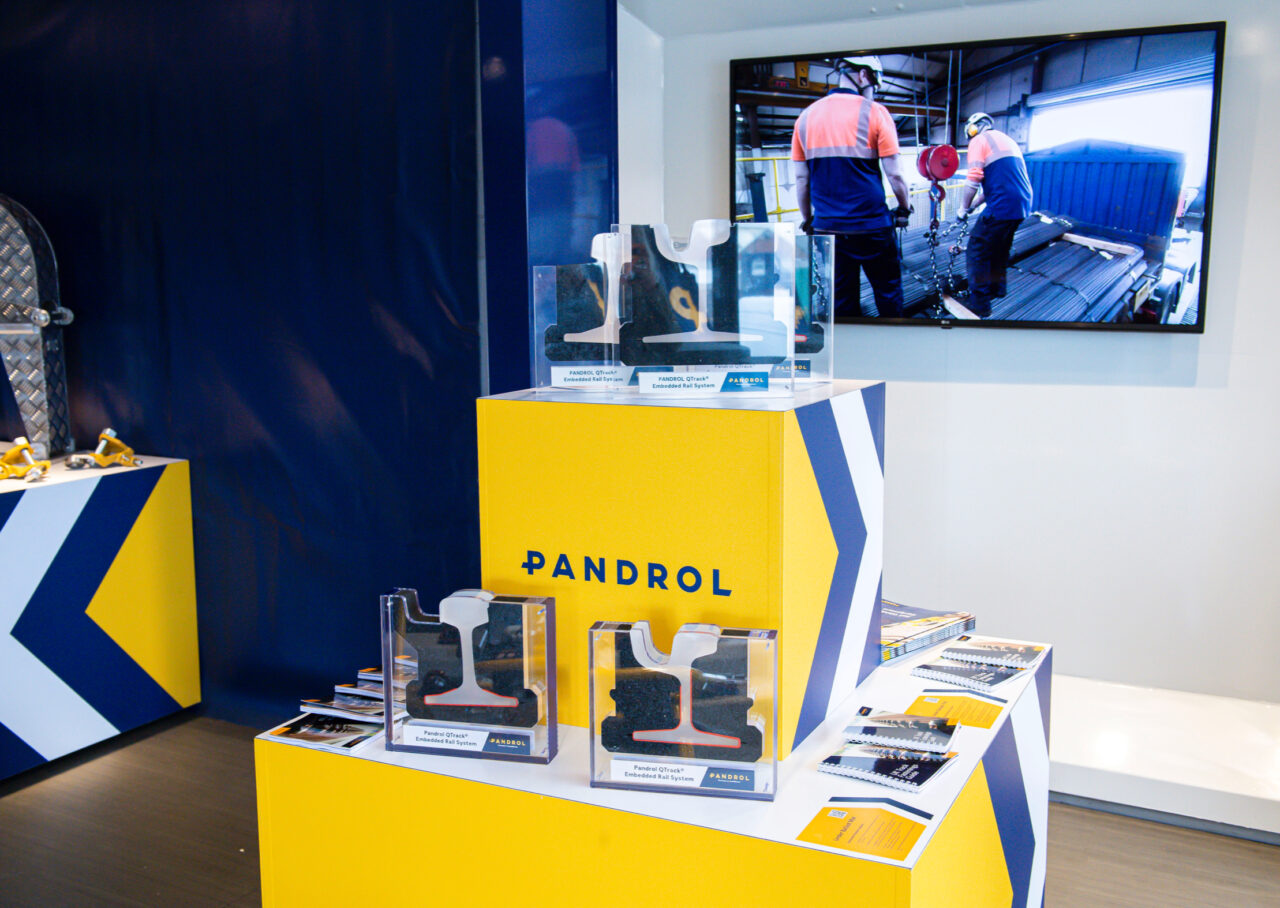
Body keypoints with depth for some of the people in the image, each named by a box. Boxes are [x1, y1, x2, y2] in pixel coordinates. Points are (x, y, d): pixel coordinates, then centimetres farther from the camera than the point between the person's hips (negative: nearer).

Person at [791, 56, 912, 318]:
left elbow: (801, 179, 8)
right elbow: (894, 174, -5)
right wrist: (904, 208, 10)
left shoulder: (806, 116, 6)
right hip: (872, 227, -4)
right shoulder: (874, 112, -5)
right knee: (888, 296, 10)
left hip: (826, 227, 4)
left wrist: (807, 220, 17)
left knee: (842, 304, 11)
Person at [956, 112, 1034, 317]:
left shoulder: (979, 140, -1)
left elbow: (973, 182, -12)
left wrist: (963, 209, 1)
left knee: (977, 252, -1)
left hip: (1001, 207, -9)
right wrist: (973, 205, 29)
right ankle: (997, 287, 42)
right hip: (1022, 205, 9)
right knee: (1000, 248, 27)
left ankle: (979, 304, -1)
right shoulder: (1007, 140, 25)